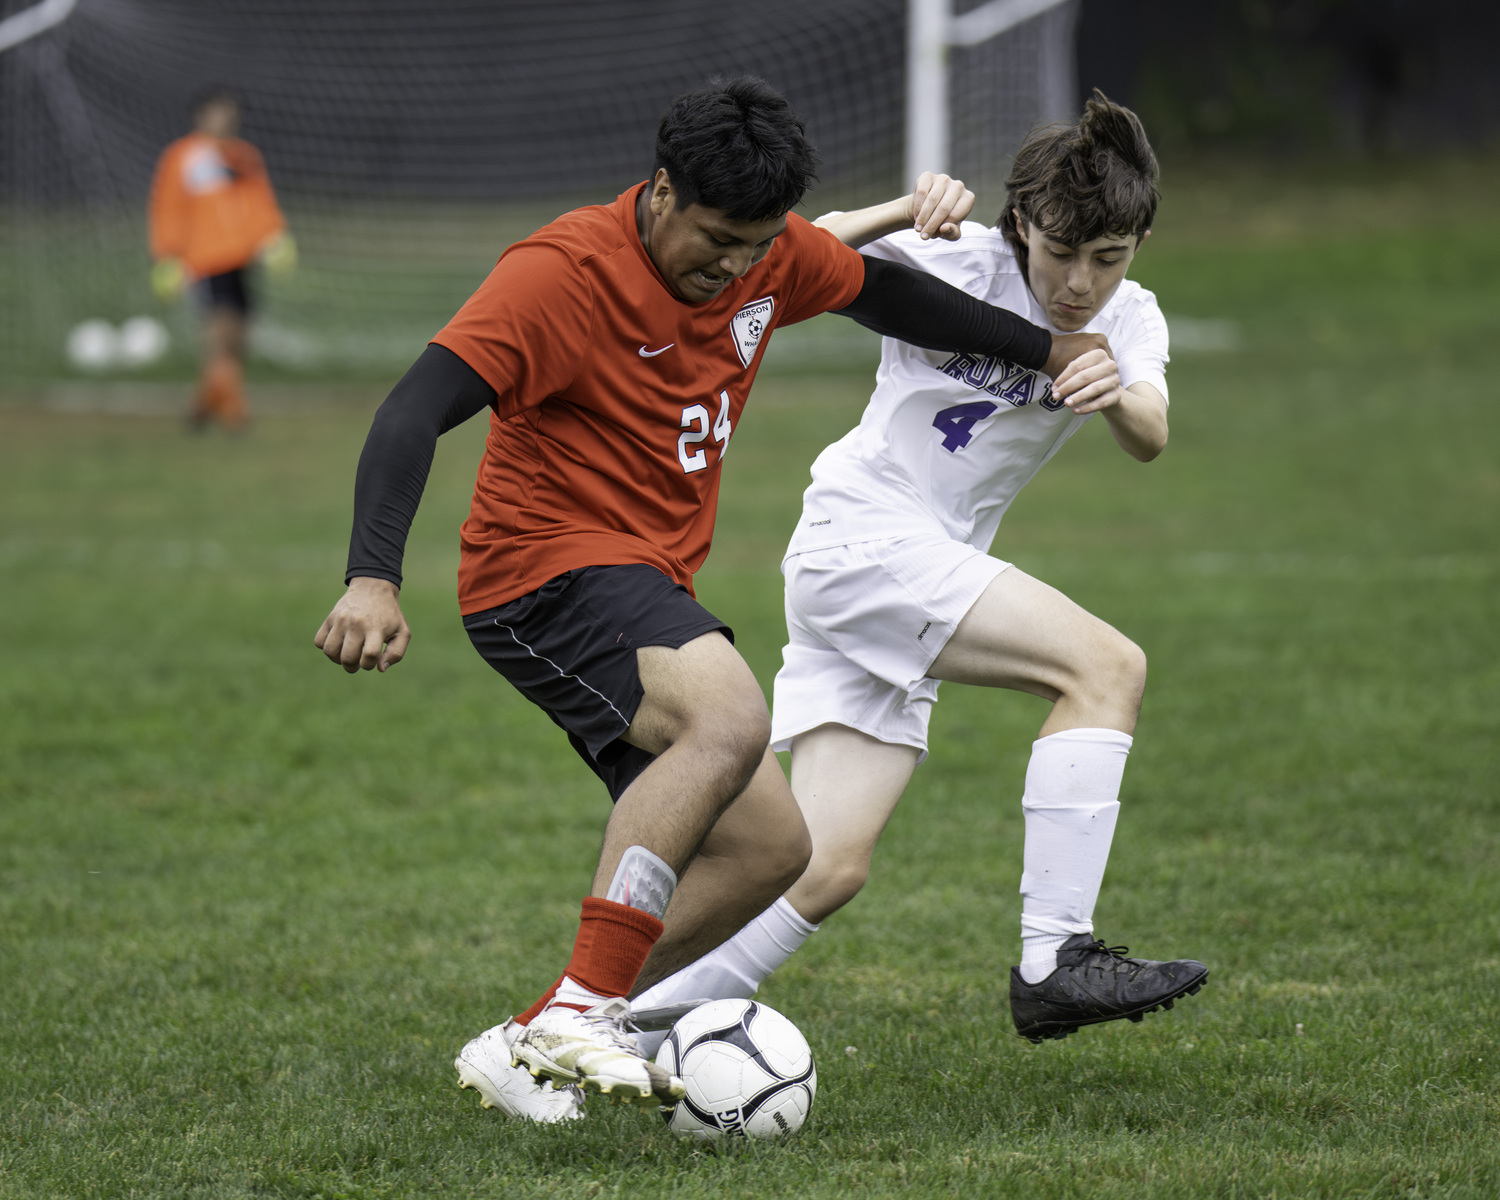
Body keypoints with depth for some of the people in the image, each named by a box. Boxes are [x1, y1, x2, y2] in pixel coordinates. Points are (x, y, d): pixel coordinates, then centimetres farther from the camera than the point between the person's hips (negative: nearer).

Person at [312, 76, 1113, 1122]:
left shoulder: (768, 256, 4)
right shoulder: (564, 273, -19)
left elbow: (881, 290, 25)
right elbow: (416, 412, -26)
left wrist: (1047, 349, 30)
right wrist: (374, 581, -39)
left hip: (647, 592, 9)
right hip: (550, 572, -9)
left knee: (769, 848, 5)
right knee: (732, 718, -34)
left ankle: (533, 1048, 6)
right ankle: (579, 1017, -37)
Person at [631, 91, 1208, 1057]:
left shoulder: (1128, 321, 5)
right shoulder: (958, 265, -10)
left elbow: (1151, 438, -14)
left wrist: (1119, 398, -38)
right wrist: (901, 213, -35)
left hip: (923, 581, 7)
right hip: (863, 536, -7)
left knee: (830, 872, -1)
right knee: (1107, 664, -22)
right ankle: (1054, 960, -25)